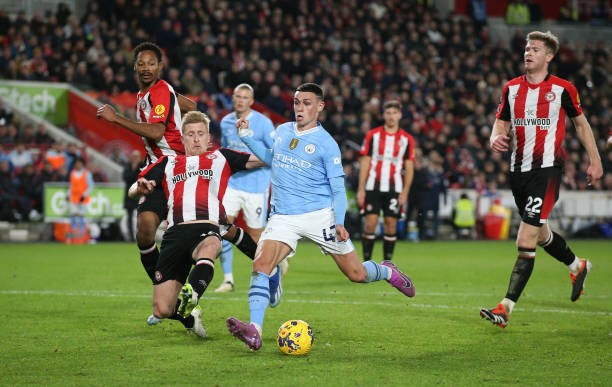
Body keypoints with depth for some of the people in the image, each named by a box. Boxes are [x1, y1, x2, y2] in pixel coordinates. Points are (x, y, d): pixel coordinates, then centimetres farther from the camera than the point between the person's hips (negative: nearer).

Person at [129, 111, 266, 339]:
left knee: (209, 248, -44)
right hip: (175, 232, 2)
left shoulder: (221, 157, 25)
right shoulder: (168, 163, 28)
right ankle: (189, 316, 27)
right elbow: (132, 191, 27)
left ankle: (189, 298, -65)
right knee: (162, 311, -5)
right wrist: (141, 188, 3)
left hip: (207, 229, -2)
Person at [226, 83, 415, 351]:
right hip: (283, 217, 3)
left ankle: (387, 271, 39)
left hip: (320, 216, -3)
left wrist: (340, 223, -17)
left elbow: (338, 188, -4)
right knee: (260, 265, -23)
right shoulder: (281, 131, 10)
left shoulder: (326, 143, -5)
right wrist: (247, 137, 20)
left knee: (356, 274, 4)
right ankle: (254, 332, -30)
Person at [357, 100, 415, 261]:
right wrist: (361, 189, -3)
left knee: (391, 225, 0)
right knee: (370, 223, -6)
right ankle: (366, 262, 2)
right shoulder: (372, 135, 3)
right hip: (373, 187, -1)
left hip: (394, 189, 1)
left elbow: (409, 167, 6)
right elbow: (365, 162, 3)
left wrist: (405, 192, -3)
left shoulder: (407, 139, 5)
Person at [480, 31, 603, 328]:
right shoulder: (511, 88, 8)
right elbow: (502, 123, 13)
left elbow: (581, 123, 8)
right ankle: (577, 266, 49)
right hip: (518, 169, 6)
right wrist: (496, 138, -10)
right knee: (540, 234, 21)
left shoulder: (562, 89, -3)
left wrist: (594, 160, 8)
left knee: (526, 241, -15)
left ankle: (506, 307, -17)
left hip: (546, 169, -6)